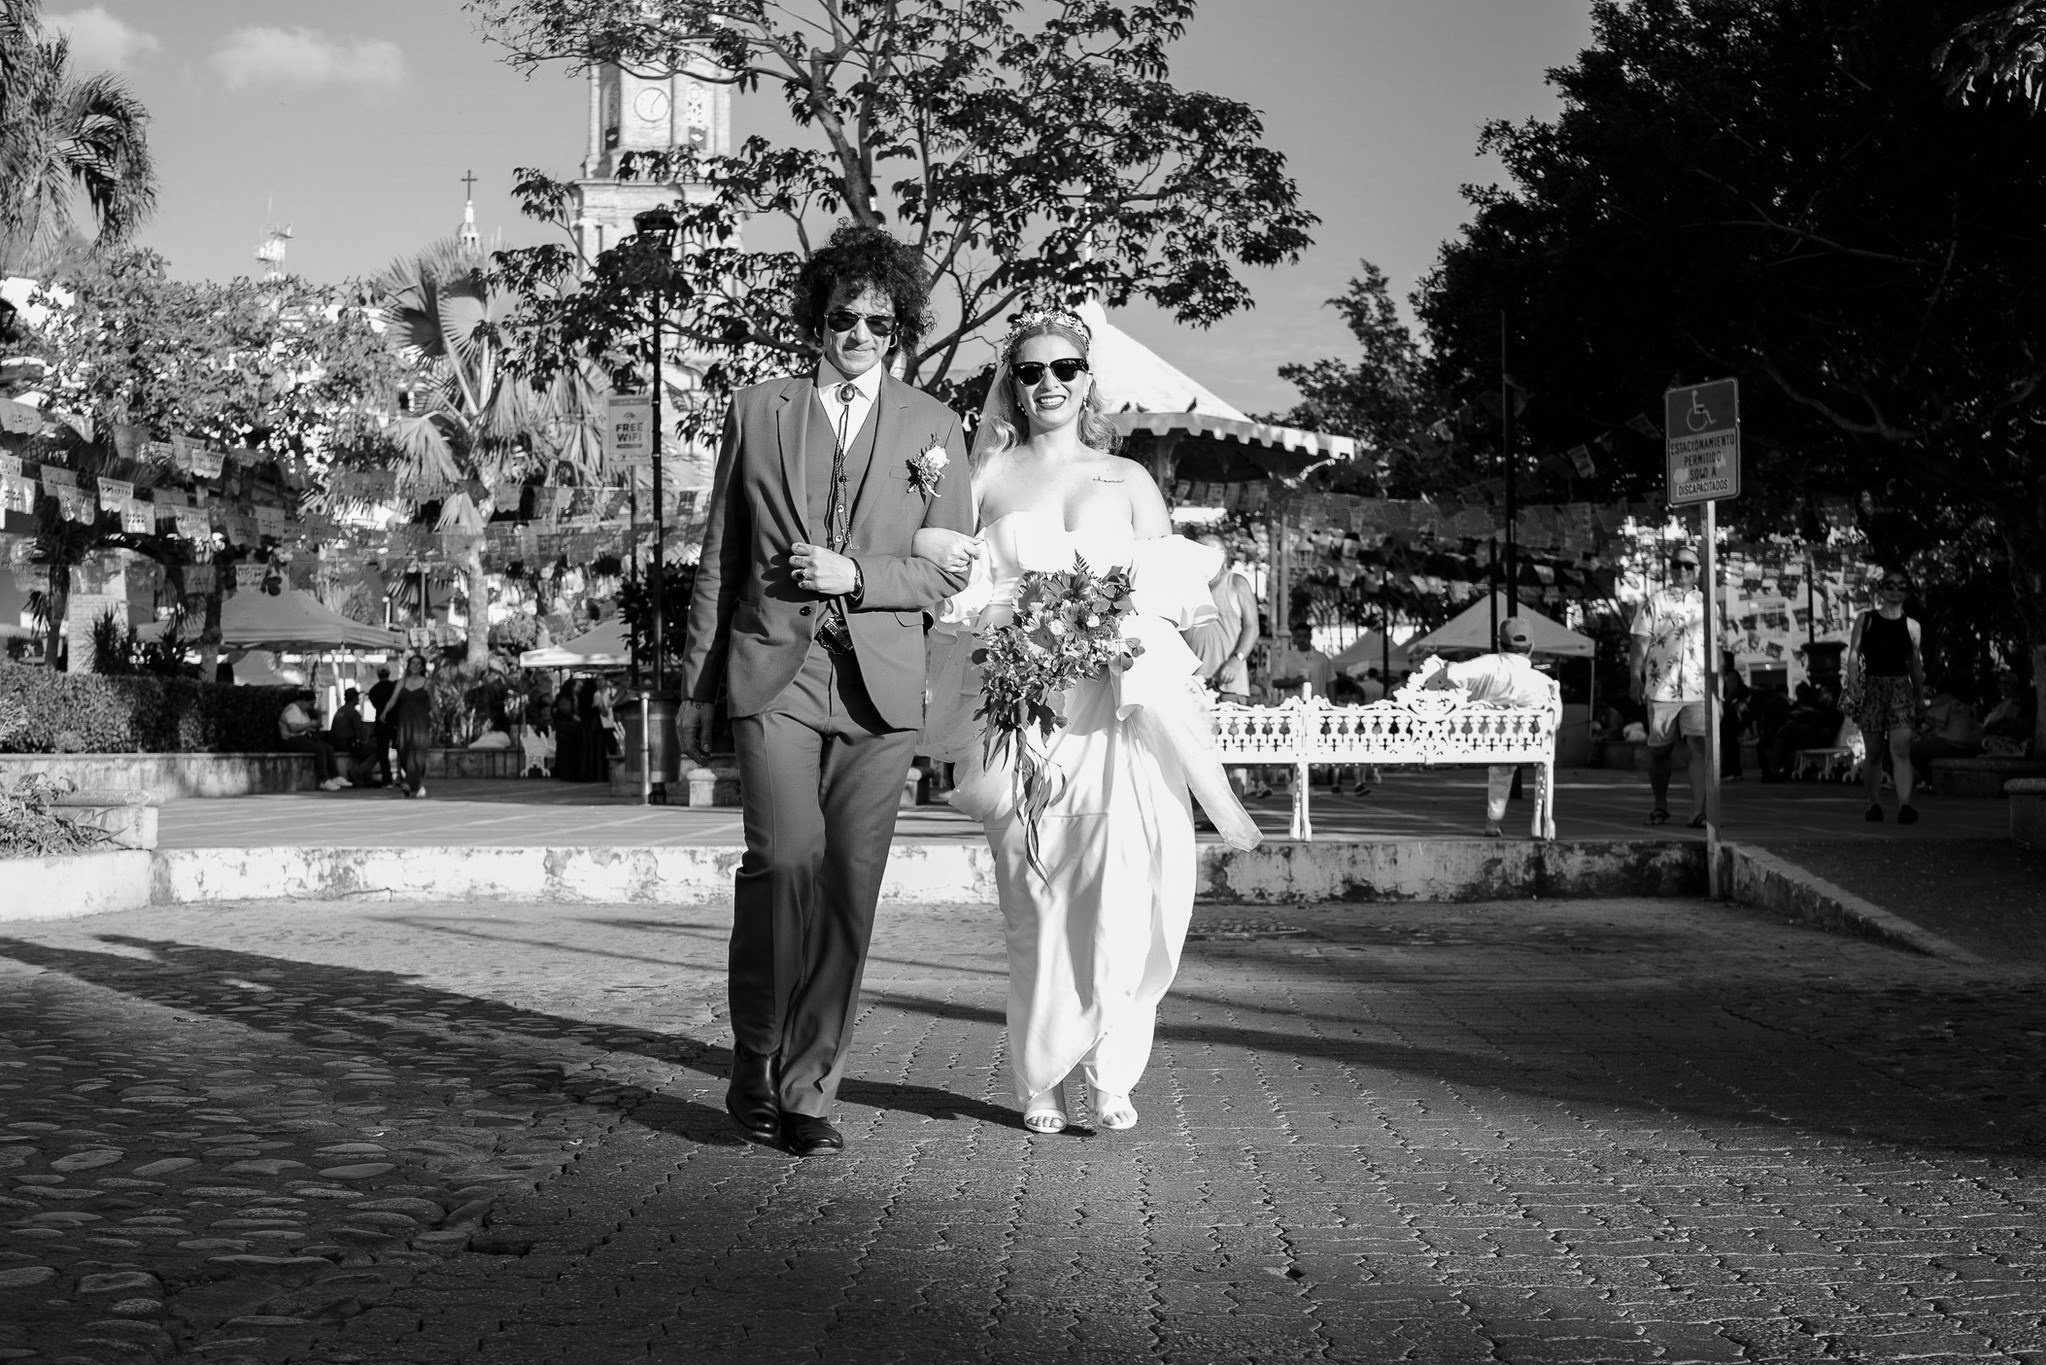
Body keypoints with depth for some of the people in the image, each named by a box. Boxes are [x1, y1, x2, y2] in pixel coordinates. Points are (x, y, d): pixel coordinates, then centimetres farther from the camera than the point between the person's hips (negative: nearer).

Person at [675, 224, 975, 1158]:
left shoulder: (931, 427, 11)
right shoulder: (756, 413, 10)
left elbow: (952, 573, 9)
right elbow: (718, 560, 12)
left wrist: (855, 574, -8)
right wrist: (696, 687, 10)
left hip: (878, 684, 1)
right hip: (773, 670, -1)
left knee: (850, 886, -2)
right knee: (785, 857, -17)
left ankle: (807, 1090, 9)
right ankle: (755, 1065, 2)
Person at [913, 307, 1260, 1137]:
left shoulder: (1128, 479, 19)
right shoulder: (987, 479, 14)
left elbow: (1177, 588, 14)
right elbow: (921, 548, 5)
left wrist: (1130, 618, -7)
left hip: (1122, 702, 1)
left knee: (1127, 882, -14)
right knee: (1037, 894, -6)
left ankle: (1110, 1071, -5)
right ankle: (1040, 1079, 3)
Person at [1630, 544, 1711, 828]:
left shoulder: (1706, 604, 12)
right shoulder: (1654, 601, 5)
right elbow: (1640, 642, 0)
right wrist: (1635, 677, -9)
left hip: (1699, 690, 1)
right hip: (1661, 688, -1)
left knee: (1700, 747, -13)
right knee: (1659, 750, 7)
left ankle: (1699, 811, -15)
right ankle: (1660, 805, 26)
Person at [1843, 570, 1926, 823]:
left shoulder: (1911, 626, 10)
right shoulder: (1865, 620, 6)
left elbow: (1916, 664, 16)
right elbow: (1853, 656, 1)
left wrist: (1920, 697, 17)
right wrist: (1853, 687, -10)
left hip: (1901, 686, 0)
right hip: (1872, 685, 0)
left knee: (1901, 748, -13)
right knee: (1874, 750, 3)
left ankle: (1904, 805, -22)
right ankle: (1874, 804, 14)